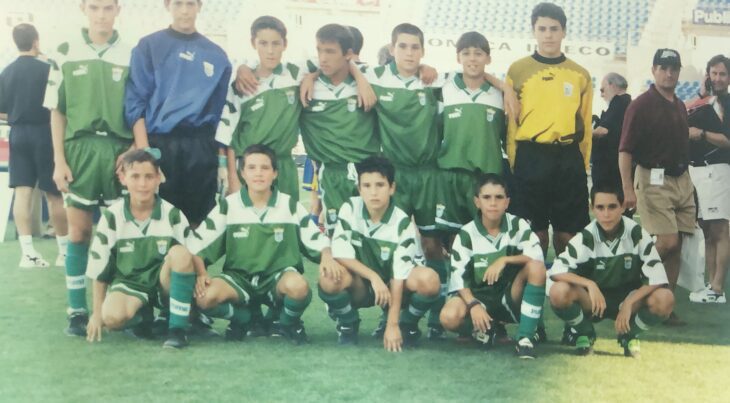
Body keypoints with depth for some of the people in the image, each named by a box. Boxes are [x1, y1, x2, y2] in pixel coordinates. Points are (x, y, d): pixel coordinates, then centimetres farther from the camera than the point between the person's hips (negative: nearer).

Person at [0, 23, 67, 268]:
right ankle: (65, 251, 11)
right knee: (54, 193, 3)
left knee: (22, 191, 1)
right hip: (43, 133, -4)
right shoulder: (46, 69, -9)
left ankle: (27, 252, -3)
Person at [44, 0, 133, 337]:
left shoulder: (131, 55, 6)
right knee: (78, 231, 1)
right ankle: (77, 310, 6)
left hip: (119, 149, 0)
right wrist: (59, 160, -1)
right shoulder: (66, 53, 6)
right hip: (79, 147, 0)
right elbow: (57, 111, 7)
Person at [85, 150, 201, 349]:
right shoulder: (112, 217, -6)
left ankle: (178, 327, -22)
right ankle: (143, 316, 4)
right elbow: (99, 268, 0)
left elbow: (194, 255, -3)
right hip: (128, 283, 0)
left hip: (164, 283, 0)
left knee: (180, 253, -32)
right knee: (112, 317, -34)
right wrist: (97, 312, 1)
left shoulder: (172, 214, -6)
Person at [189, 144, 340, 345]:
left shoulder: (290, 206, 2)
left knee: (298, 285, -38)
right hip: (239, 278, 1)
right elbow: (198, 243, 2)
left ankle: (288, 323, 1)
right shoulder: (228, 206, 1)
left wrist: (327, 257, -16)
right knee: (205, 297, -30)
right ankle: (242, 317, 7)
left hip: (279, 277, -1)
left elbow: (316, 238, 6)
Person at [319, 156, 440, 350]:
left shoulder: (402, 223, -18)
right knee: (330, 275, -33)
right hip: (359, 286, 1)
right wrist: (373, 277, -29)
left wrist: (392, 324, -26)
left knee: (429, 279, -32)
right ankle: (348, 324, -2)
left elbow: (398, 276, -22)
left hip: (391, 285, -1)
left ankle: (405, 324, 0)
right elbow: (339, 253, -19)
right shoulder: (350, 209, -13)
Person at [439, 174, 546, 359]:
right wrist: (473, 305, -28)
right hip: (478, 297, -1)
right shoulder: (466, 234, -7)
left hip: (511, 298, 1)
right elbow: (458, 276, -13)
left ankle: (525, 338, -23)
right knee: (449, 317, -32)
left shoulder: (518, 226, -5)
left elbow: (537, 256, -19)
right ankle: (485, 329, 3)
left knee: (536, 267, -28)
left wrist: (505, 260, -28)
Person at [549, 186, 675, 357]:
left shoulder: (637, 234, -14)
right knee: (559, 292, -32)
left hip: (628, 299, 1)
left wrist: (629, 303, -25)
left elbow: (657, 278, -16)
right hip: (594, 299, 0)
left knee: (664, 299, -30)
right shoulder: (586, 237, -15)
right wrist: (589, 284, -35)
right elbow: (556, 270, -23)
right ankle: (585, 334, 1)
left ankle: (629, 335, 2)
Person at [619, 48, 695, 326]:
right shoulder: (641, 105, -7)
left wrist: (688, 182, 16)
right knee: (667, 243, -15)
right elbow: (625, 150, -12)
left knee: (675, 247, 4)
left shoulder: (680, 106, 14)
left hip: (682, 181, 7)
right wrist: (628, 189, -20)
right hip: (654, 180, -7)